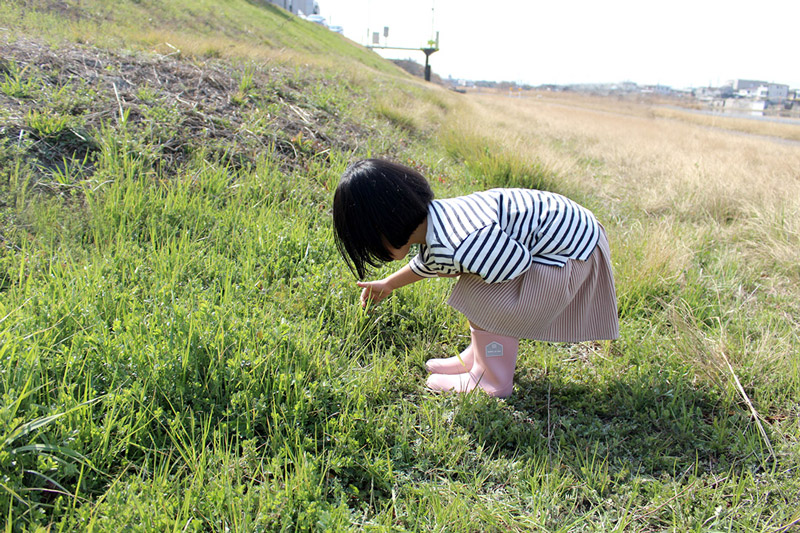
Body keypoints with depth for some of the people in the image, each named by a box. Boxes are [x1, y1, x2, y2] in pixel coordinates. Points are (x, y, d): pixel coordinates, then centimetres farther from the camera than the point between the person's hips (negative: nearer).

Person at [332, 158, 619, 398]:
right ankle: (476, 358, 30)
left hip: (570, 246, -9)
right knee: (479, 297, 14)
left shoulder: (460, 248, -36)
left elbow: (519, 261, -21)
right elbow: (427, 264, 21)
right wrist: (388, 284, 38)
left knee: (489, 305, -9)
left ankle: (490, 383, 9)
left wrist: (458, 270, -8)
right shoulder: (430, 220, -3)